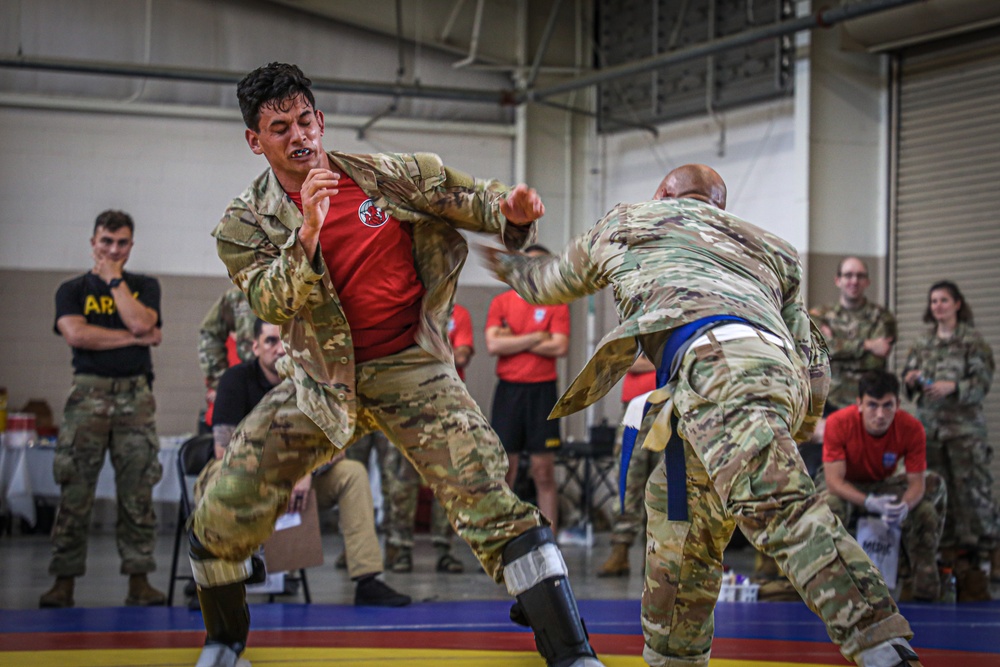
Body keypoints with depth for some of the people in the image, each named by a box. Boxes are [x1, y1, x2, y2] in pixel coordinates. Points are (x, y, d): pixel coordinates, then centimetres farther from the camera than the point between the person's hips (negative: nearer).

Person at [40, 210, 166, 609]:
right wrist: (136, 339, -6)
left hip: (135, 395, 1)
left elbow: (141, 322, -6)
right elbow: (76, 333, -8)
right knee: (75, 490, -5)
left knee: (137, 492, -3)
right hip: (89, 392, -1)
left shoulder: (145, 287, 15)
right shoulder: (72, 290, 11)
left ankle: (139, 579, 0)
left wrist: (115, 279, 0)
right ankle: (64, 580, -3)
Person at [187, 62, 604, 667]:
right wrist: (307, 235, -32)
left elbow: (472, 201, 3)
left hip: (410, 369, -1)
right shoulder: (247, 223, -1)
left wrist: (512, 212, -20)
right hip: (321, 383, 2)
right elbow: (272, 304, -16)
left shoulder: (389, 176, -1)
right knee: (222, 520, -3)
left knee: (493, 504, -17)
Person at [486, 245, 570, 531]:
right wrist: (536, 338, -7)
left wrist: (514, 341, -7)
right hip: (508, 389, 1)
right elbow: (493, 345, -5)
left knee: (544, 472, -1)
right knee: (504, 469, 1)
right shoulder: (501, 302, 8)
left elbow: (560, 347, -9)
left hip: (542, 390, -1)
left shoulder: (556, 305, 4)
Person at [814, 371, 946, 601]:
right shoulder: (838, 423, -29)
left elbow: (916, 482, -19)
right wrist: (869, 502, -48)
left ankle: (924, 595, -7)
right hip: (844, 487, -2)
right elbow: (834, 480, -31)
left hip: (883, 485, 3)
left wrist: (905, 506, -44)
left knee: (926, 512, -24)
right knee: (831, 505, -38)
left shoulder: (912, 429, -23)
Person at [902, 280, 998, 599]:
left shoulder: (972, 340, -1)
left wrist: (953, 387, -20)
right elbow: (908, 378, 16)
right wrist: (910, 381, -7)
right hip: (930, 426, 4)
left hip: (965, 426, -4)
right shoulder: (922, 343, 13)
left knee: (974, 487, -8)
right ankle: (950, 549, 11)